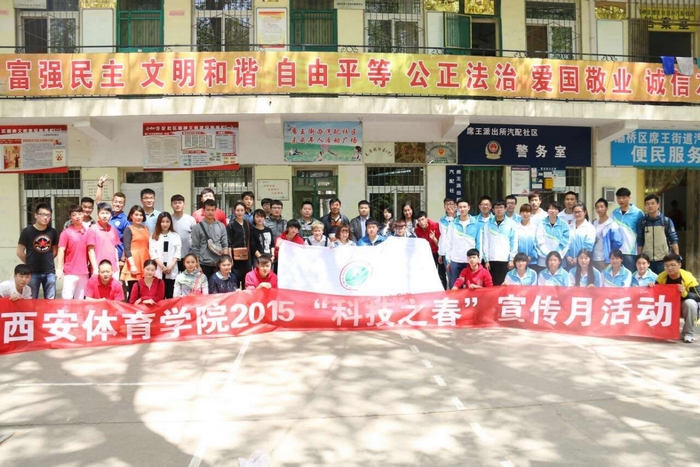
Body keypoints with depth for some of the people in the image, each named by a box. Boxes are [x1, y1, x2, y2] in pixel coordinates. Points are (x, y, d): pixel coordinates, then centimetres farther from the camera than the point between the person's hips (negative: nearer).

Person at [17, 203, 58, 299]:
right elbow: (20, 252, 0)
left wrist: (47, 261, 7)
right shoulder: (27, 231, -5)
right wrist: (30, 263, 4)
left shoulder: (53, 232, 3)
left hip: (49, 272, 2)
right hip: (32, 272, -2)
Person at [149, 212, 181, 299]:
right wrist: (162, 266, -11)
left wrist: (171, 266, -9)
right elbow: (153, 253, -1)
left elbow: (178, 252, 3)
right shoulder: (154, 237, 8)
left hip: (172, 270, 0)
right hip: (158, 269, 0)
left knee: (170, 295, 1)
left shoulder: (175, 236, 9)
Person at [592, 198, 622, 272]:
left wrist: (609, 253, -3)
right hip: (594, 259, 6)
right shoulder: (594, 224, 11)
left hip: (606, 260, -6)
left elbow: (618, 242, -14)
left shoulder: (612, 224, -9)